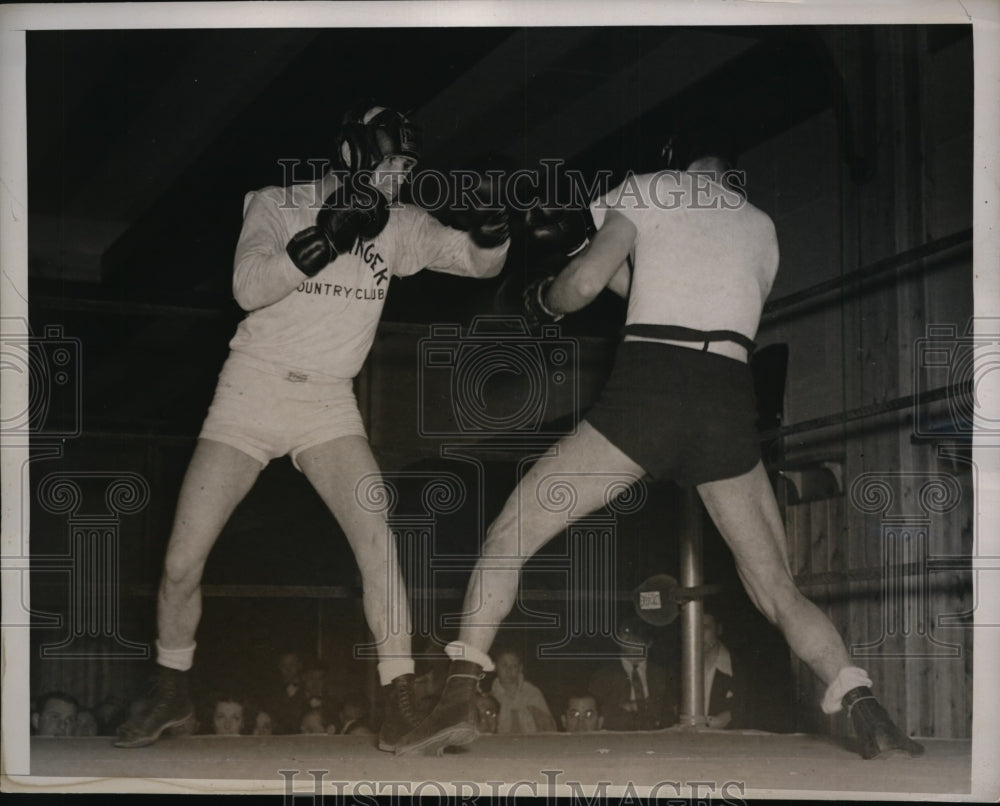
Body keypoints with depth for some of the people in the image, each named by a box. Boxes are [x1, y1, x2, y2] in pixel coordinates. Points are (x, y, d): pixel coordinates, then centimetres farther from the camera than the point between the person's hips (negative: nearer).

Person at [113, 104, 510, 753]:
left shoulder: (398, 227, 3)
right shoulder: (277, 205, -5)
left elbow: (479, 260, -2)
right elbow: (250, 287, -20)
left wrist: (490, 218, -24)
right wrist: (329, 234, -31)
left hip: (328, 408, 1)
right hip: (249, 398, -1)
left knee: (377, 541, -19)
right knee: (182, 561, -1)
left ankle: (400, 701, -9)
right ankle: (172, 695, 22)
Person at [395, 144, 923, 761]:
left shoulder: (651, 189, 14)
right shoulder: (760, 226, 27)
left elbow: (585, 283, 2)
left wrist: (544, 299, 26)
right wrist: (581, 240, 34)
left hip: (649, 384, -3)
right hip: (731, 402, 3)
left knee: (512, 531, 8)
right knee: (779, 591, 12)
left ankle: (459, 703, -6)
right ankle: (864, 705, -12)